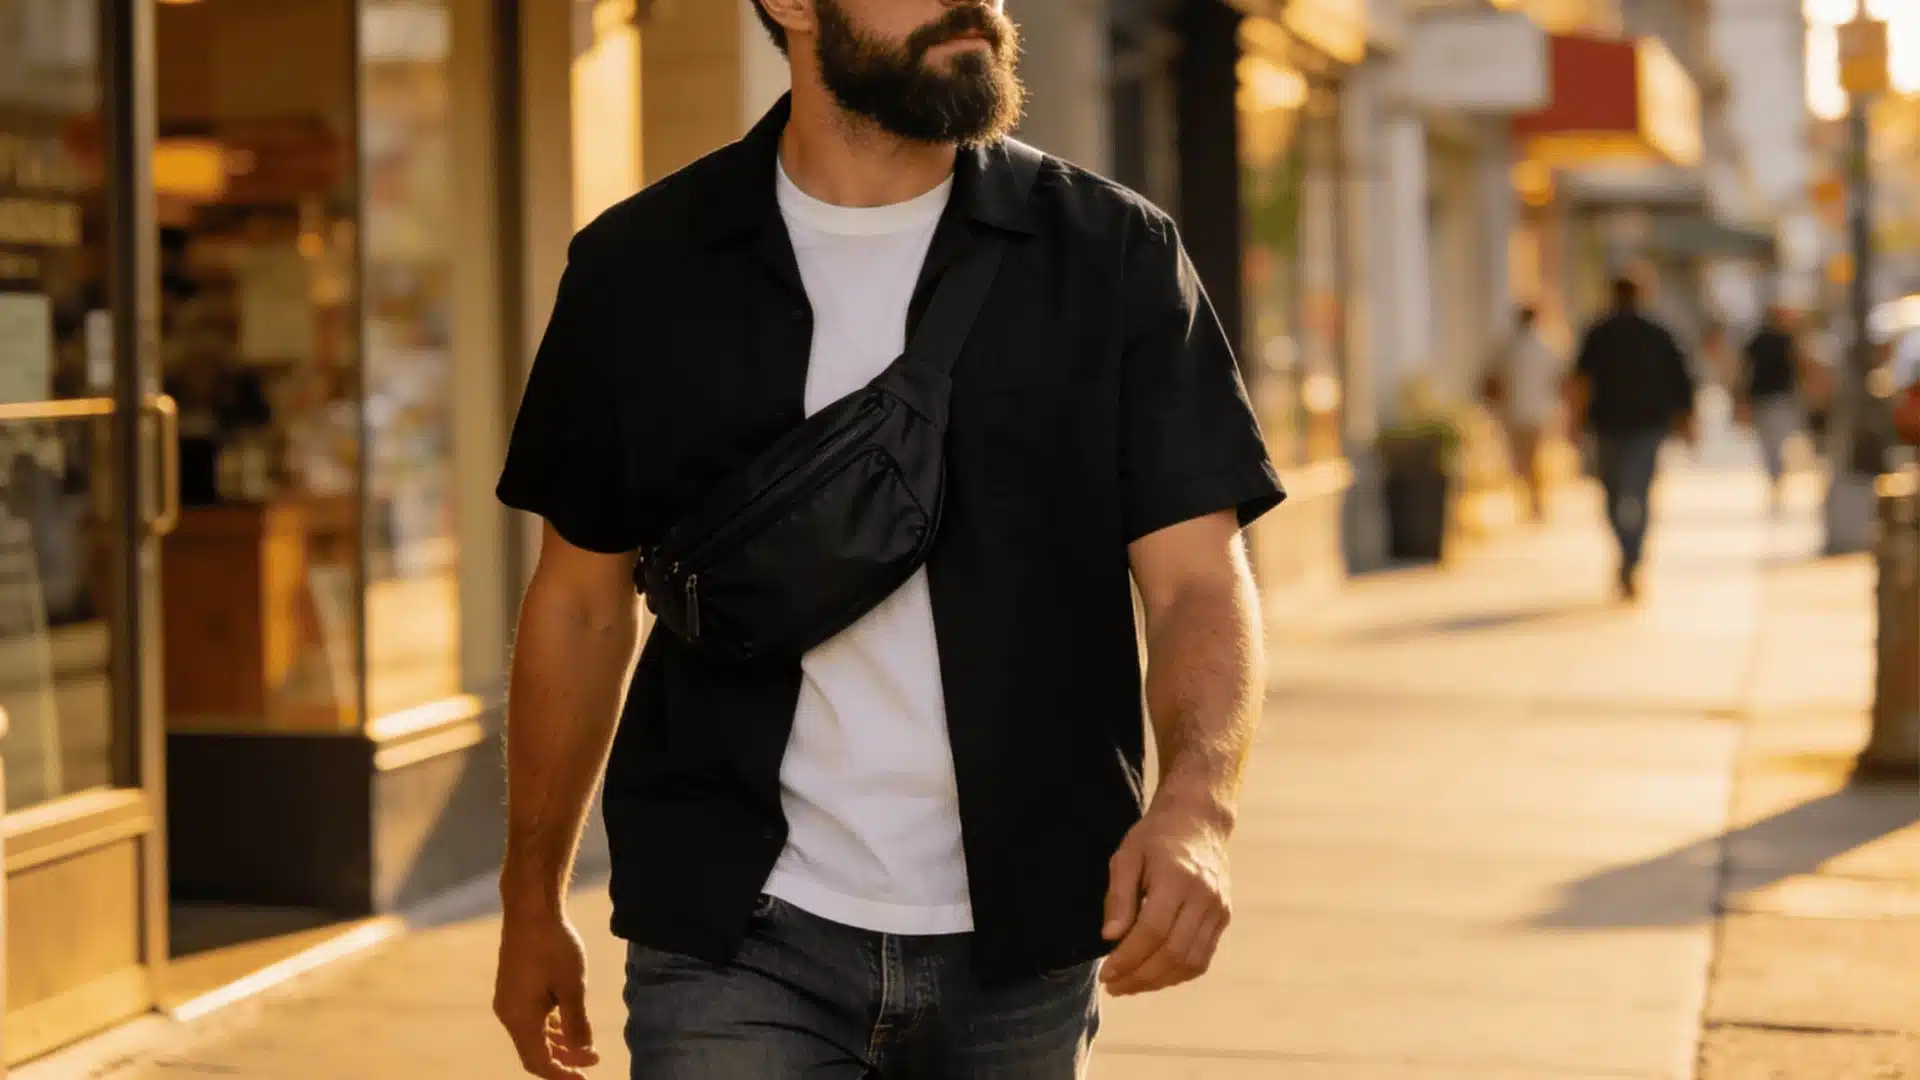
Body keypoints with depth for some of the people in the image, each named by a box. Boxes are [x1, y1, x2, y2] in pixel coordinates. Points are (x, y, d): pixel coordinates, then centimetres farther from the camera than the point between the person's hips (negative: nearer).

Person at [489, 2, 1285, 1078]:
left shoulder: (1114, 254, -1)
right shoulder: (640, 269, 1)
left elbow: (1201, 579, -8)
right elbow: (583, 601, 10)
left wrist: (1197, 804, -28)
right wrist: (532, 900, 14)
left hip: (1019, 948, 1)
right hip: (737, 946, 0)